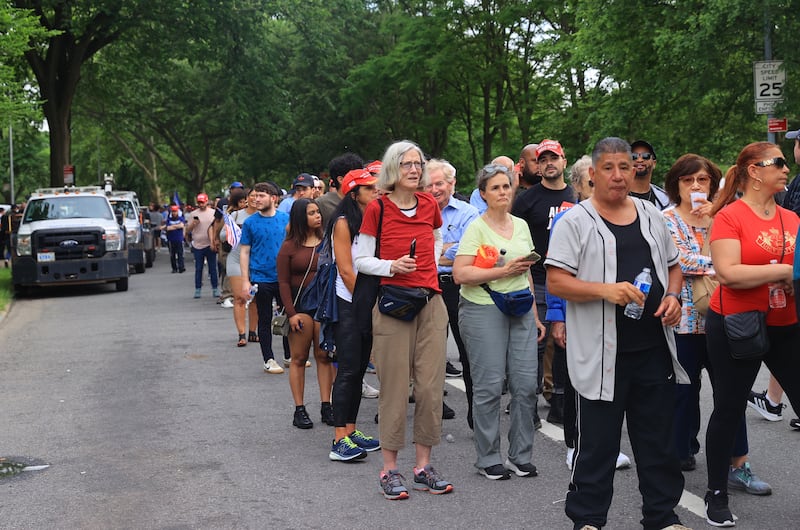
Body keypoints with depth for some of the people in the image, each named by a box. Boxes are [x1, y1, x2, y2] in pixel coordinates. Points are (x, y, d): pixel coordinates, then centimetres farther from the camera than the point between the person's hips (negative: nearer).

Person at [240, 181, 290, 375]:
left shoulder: (286, 219, 2)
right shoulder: (250, 223, -2)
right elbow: (244, 252, 0)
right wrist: (245, 280, -6)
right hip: (261, 278, -2)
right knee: (265, 320, 6)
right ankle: (269, 359, 15)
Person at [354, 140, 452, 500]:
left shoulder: (429, 205, 8)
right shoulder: (378, 208, -4)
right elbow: (360, 260, -1)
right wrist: (392, 266, -16)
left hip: (431, 303, 4)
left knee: (431, 385, 3)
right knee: (395, 386, -2)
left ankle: (423, 466, 13)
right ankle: (389, 470, 7)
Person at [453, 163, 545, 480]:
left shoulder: (521, 225, 15)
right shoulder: (477, 228, -5)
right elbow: (460, 274, -15)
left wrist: (535, 316, 21)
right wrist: (504, 271, -17)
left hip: (521, 310, 6)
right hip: (483, 311, -6)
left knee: (526, 384, 2)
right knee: (489, 386, -2)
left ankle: (520, 456, 15)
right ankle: (488, 459, 10)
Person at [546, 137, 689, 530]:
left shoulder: (651, 215, 13)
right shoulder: (575, 222, -4)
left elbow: (673, 266, 22)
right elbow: (556, 281, -10)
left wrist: (673, 296, 1)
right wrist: (605, 290, -22)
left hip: (655, 350, 5)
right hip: (602, 354, -4)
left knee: (658, 440, 13)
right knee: (597, 443, 4)